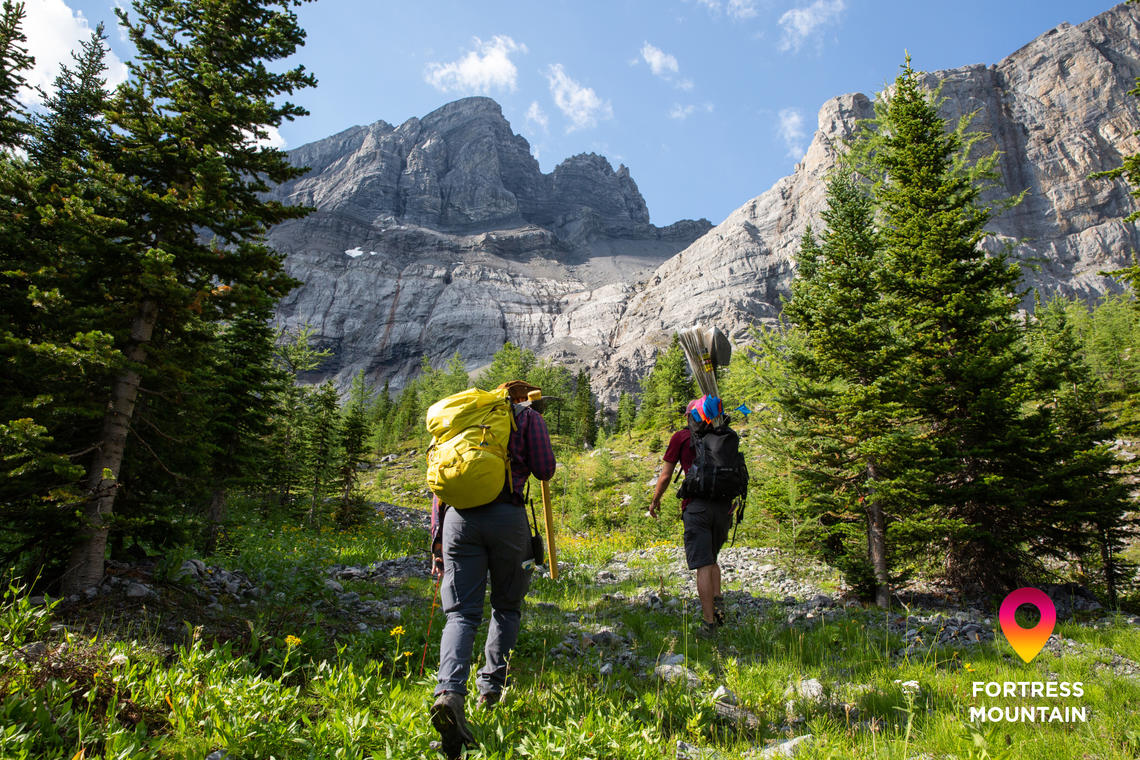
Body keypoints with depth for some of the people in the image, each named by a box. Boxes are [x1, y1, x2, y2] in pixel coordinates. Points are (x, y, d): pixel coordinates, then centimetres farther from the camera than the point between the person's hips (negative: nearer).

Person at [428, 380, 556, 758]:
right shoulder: (527, 415, 14)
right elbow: (545, 470, 7)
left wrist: (437, 540, 19)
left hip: (458, 516, 3)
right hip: (506, 515, -2)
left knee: (461, 613, 1)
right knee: (506, 606, 18)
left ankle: (449, 691, -19)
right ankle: (492, 688, 20)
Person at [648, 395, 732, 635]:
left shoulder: (681, 437, 5)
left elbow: (665, 475, 7)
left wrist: (655, 501, 20)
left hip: (696, 505, -4)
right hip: (723, 505, 4)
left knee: (703, 565, -3)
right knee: (712, 559, 22)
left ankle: (709, 621, -4)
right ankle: (718, 604, 5)